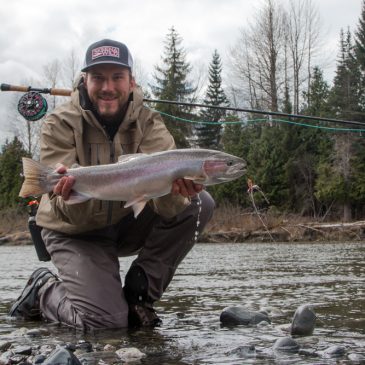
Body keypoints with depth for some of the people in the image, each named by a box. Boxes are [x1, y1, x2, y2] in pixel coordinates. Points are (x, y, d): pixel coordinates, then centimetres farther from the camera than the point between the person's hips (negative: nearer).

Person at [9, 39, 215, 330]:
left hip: (128, 223, 4)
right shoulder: (61, 125, -17)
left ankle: (139, 294, -6)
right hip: (76, 233, -4)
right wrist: (68, 196, -50)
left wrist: (175, 192, -51)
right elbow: (72, 217, -26)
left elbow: (166, 205, -26)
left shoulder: (148, 123, -10)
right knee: (106, 321, -23)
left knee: (199, 203, -18)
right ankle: (43, 292, 9)